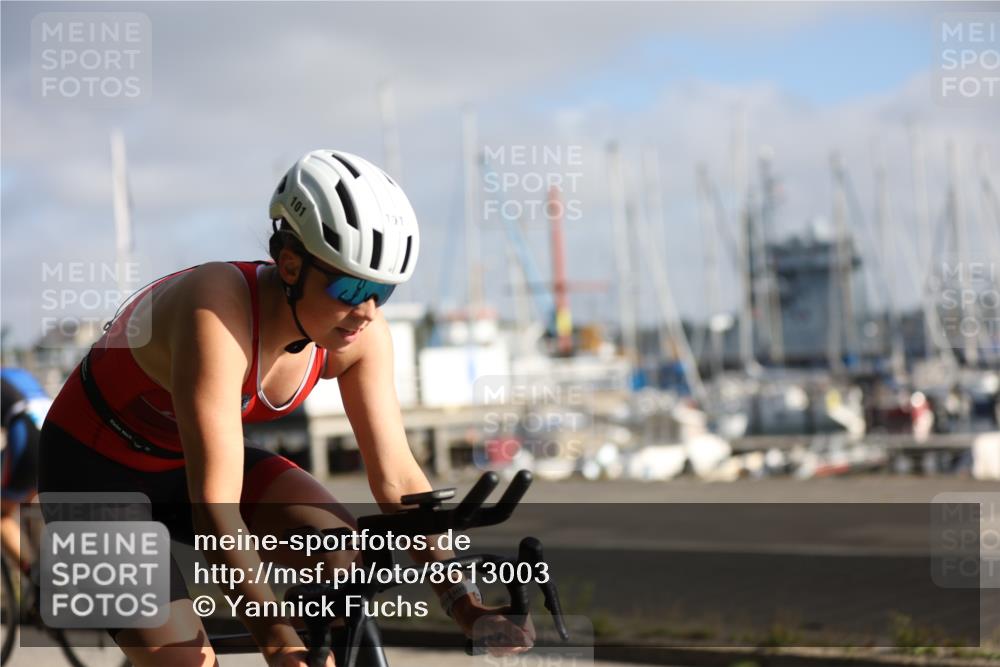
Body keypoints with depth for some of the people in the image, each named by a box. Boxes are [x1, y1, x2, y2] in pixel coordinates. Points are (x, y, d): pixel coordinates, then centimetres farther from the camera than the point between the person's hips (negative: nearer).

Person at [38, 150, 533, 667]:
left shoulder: (360, 336, -18)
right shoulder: (219, 315, -37)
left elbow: (398, 480, -14)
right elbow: (214, 508, -42)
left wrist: (466, 606, -24)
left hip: (185, 463, 6)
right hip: (97, 472, -5)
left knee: (343, 552, -20)